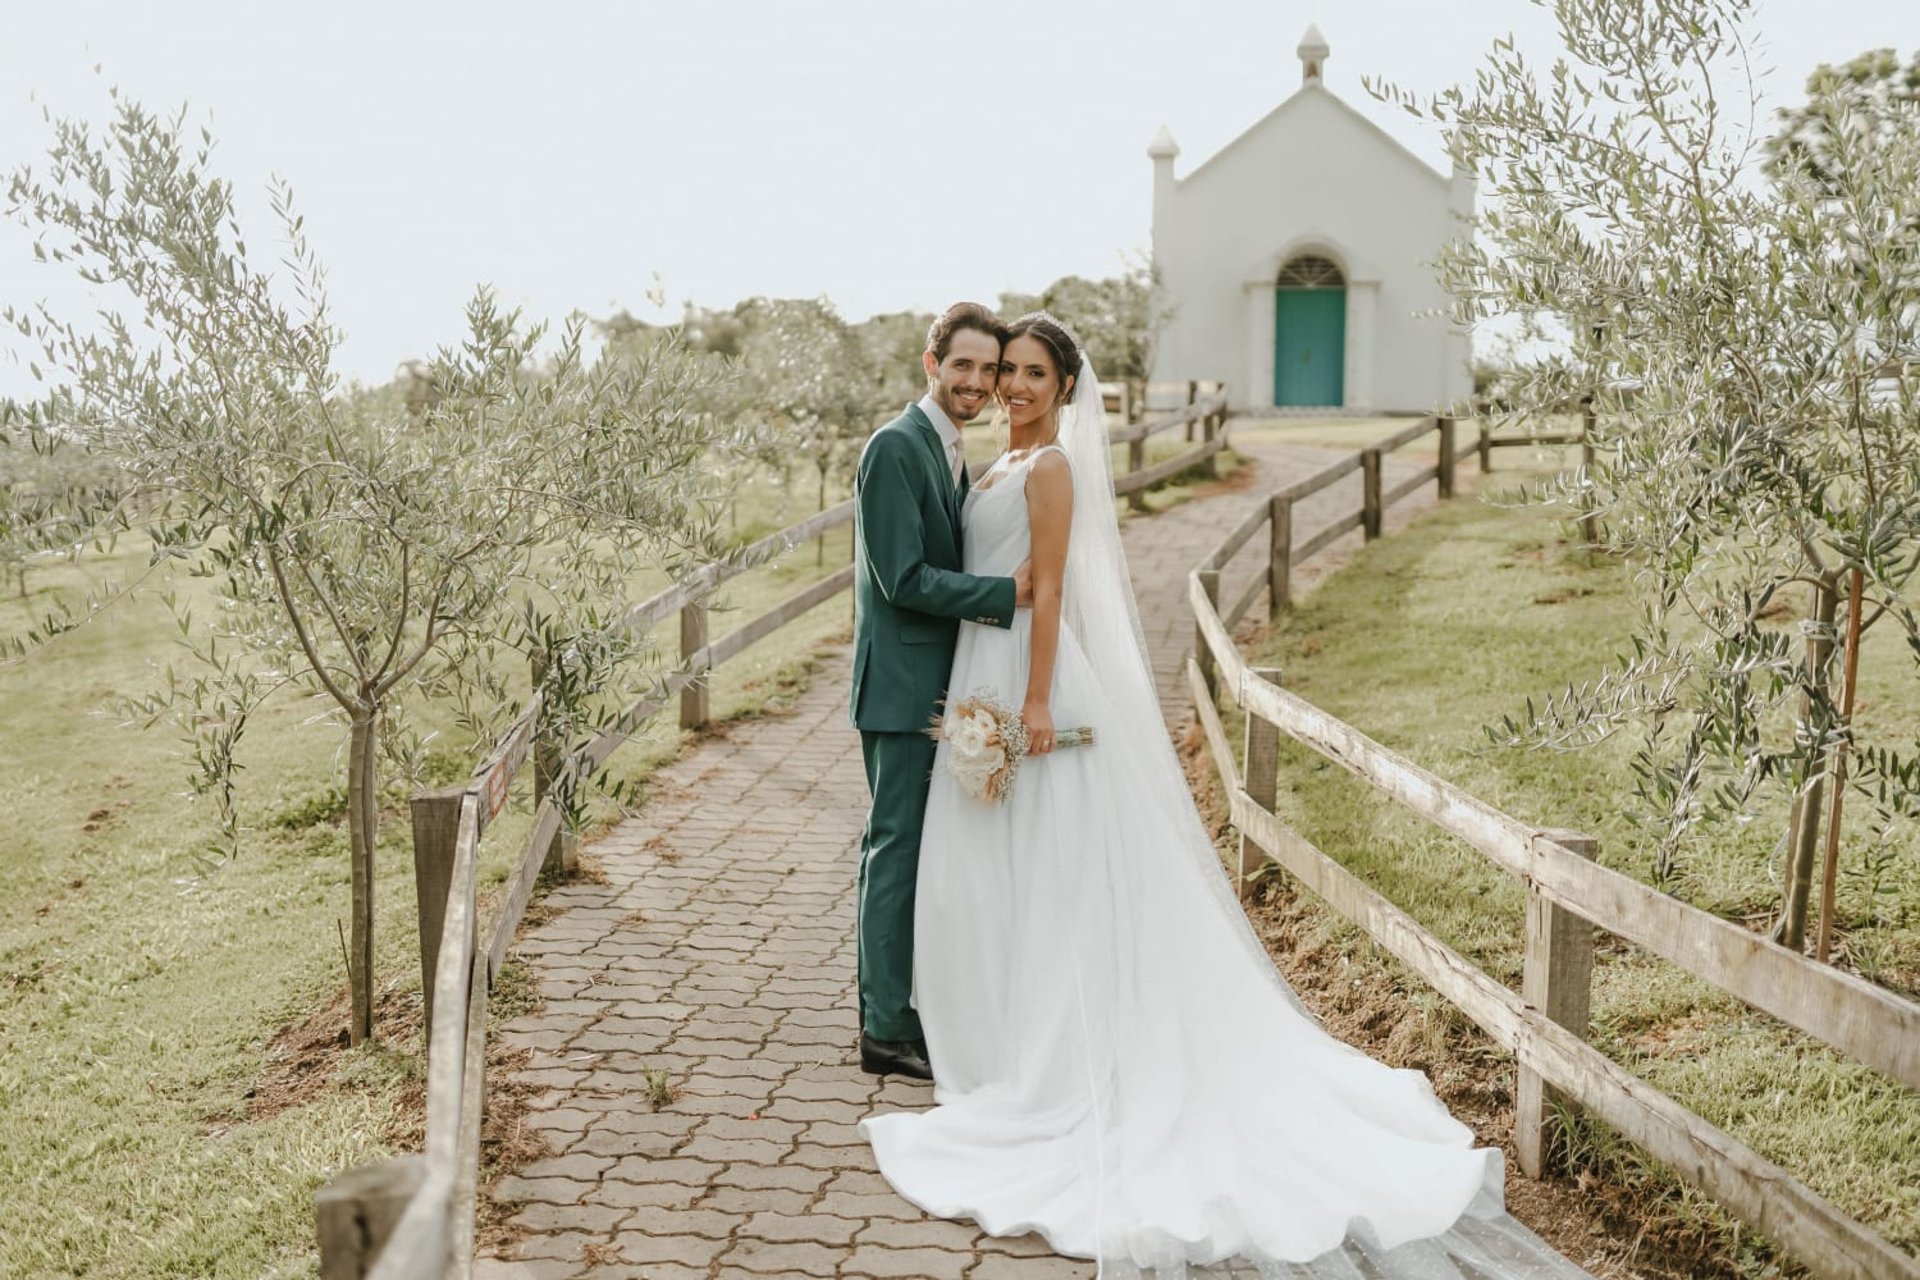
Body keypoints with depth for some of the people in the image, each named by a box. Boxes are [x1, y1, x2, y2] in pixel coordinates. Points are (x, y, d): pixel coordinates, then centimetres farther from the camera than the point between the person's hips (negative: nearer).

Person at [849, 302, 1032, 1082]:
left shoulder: (949, 453, 16)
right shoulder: (896, 447, -14)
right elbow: (905, 578, -20)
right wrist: (1008, 593, -19)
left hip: (940, 688, 10)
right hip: (902, 686, -10)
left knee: (918, 852, 15)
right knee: (898, 849, -4)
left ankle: (901, 1010, 25)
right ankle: (886, 1030, 5)